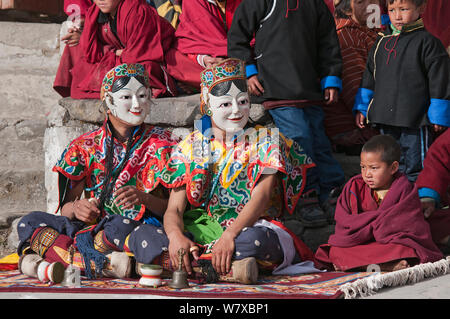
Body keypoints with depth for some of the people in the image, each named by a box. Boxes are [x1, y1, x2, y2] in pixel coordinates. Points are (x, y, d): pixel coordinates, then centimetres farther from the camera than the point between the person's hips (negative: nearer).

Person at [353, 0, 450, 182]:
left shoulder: (427, 42, -7)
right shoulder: (382, 43, 12)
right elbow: (369, 78, 21)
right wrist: (361, 108, 17)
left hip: (415, 121, -6)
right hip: (385, 120, 6)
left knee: (415, 167, -2)